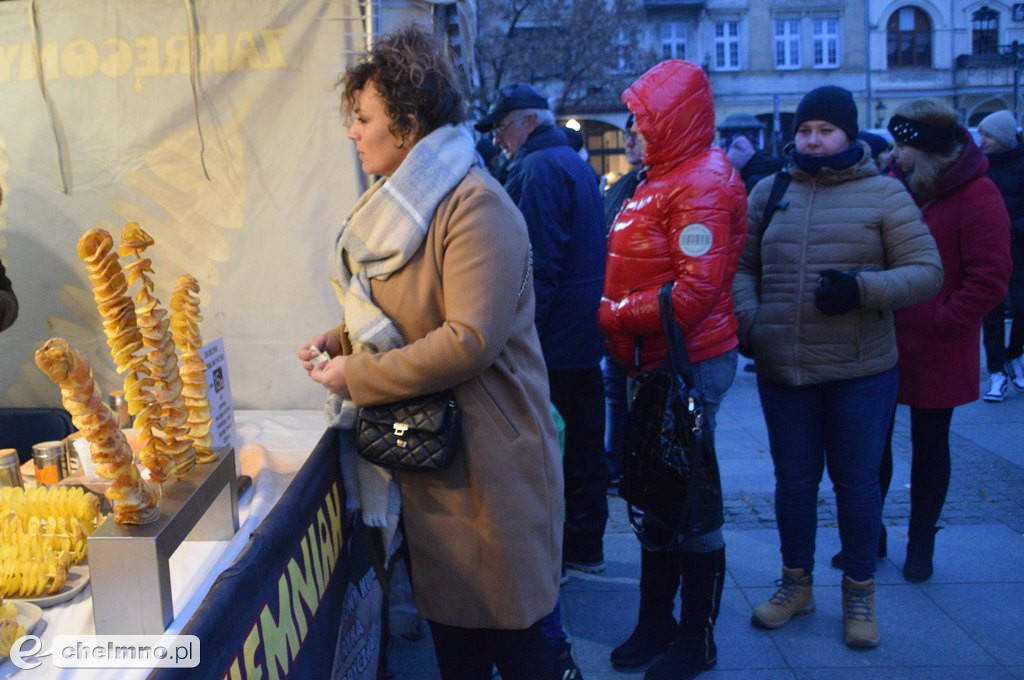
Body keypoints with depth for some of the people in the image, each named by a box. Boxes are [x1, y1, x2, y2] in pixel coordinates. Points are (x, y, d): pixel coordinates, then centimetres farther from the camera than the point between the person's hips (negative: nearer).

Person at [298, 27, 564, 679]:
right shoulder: (397, 202, 11)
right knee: (447, 623, 20)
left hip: (484, 457, -9)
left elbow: (470, 340, -27)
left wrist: (357, 377, -19)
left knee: (508, 627, 5)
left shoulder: (475, 207, -18)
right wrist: (340, 339, 5)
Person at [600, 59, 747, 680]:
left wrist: (612, 314, -16)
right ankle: (656, 624, 33)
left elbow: (695, 292, -24)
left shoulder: (701, 183, -16)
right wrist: (617, 314, 6)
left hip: (690, 365, -10)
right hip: (656, 362, 10)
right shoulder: (663, 178, 15)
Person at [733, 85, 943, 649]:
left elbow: (926, 271, -4)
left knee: (856, 481, 10)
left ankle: (860, 591, 29)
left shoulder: (883, 193, -1)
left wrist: (863, 288, -21)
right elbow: (741, 265, 9)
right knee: (794, 480, 14)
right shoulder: (768, 191, 8)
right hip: (781, 369, 2)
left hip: (861, 371, -2)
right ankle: (796, 582, 33)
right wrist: (747, 321, -8)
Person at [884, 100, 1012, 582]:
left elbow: (989, 280, -14)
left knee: (929, 448, 12)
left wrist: (942, 320, -16)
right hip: (879, 346, 4)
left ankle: (921, 545, 28)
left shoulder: (976, 196, -12)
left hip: (936, 355, -4)